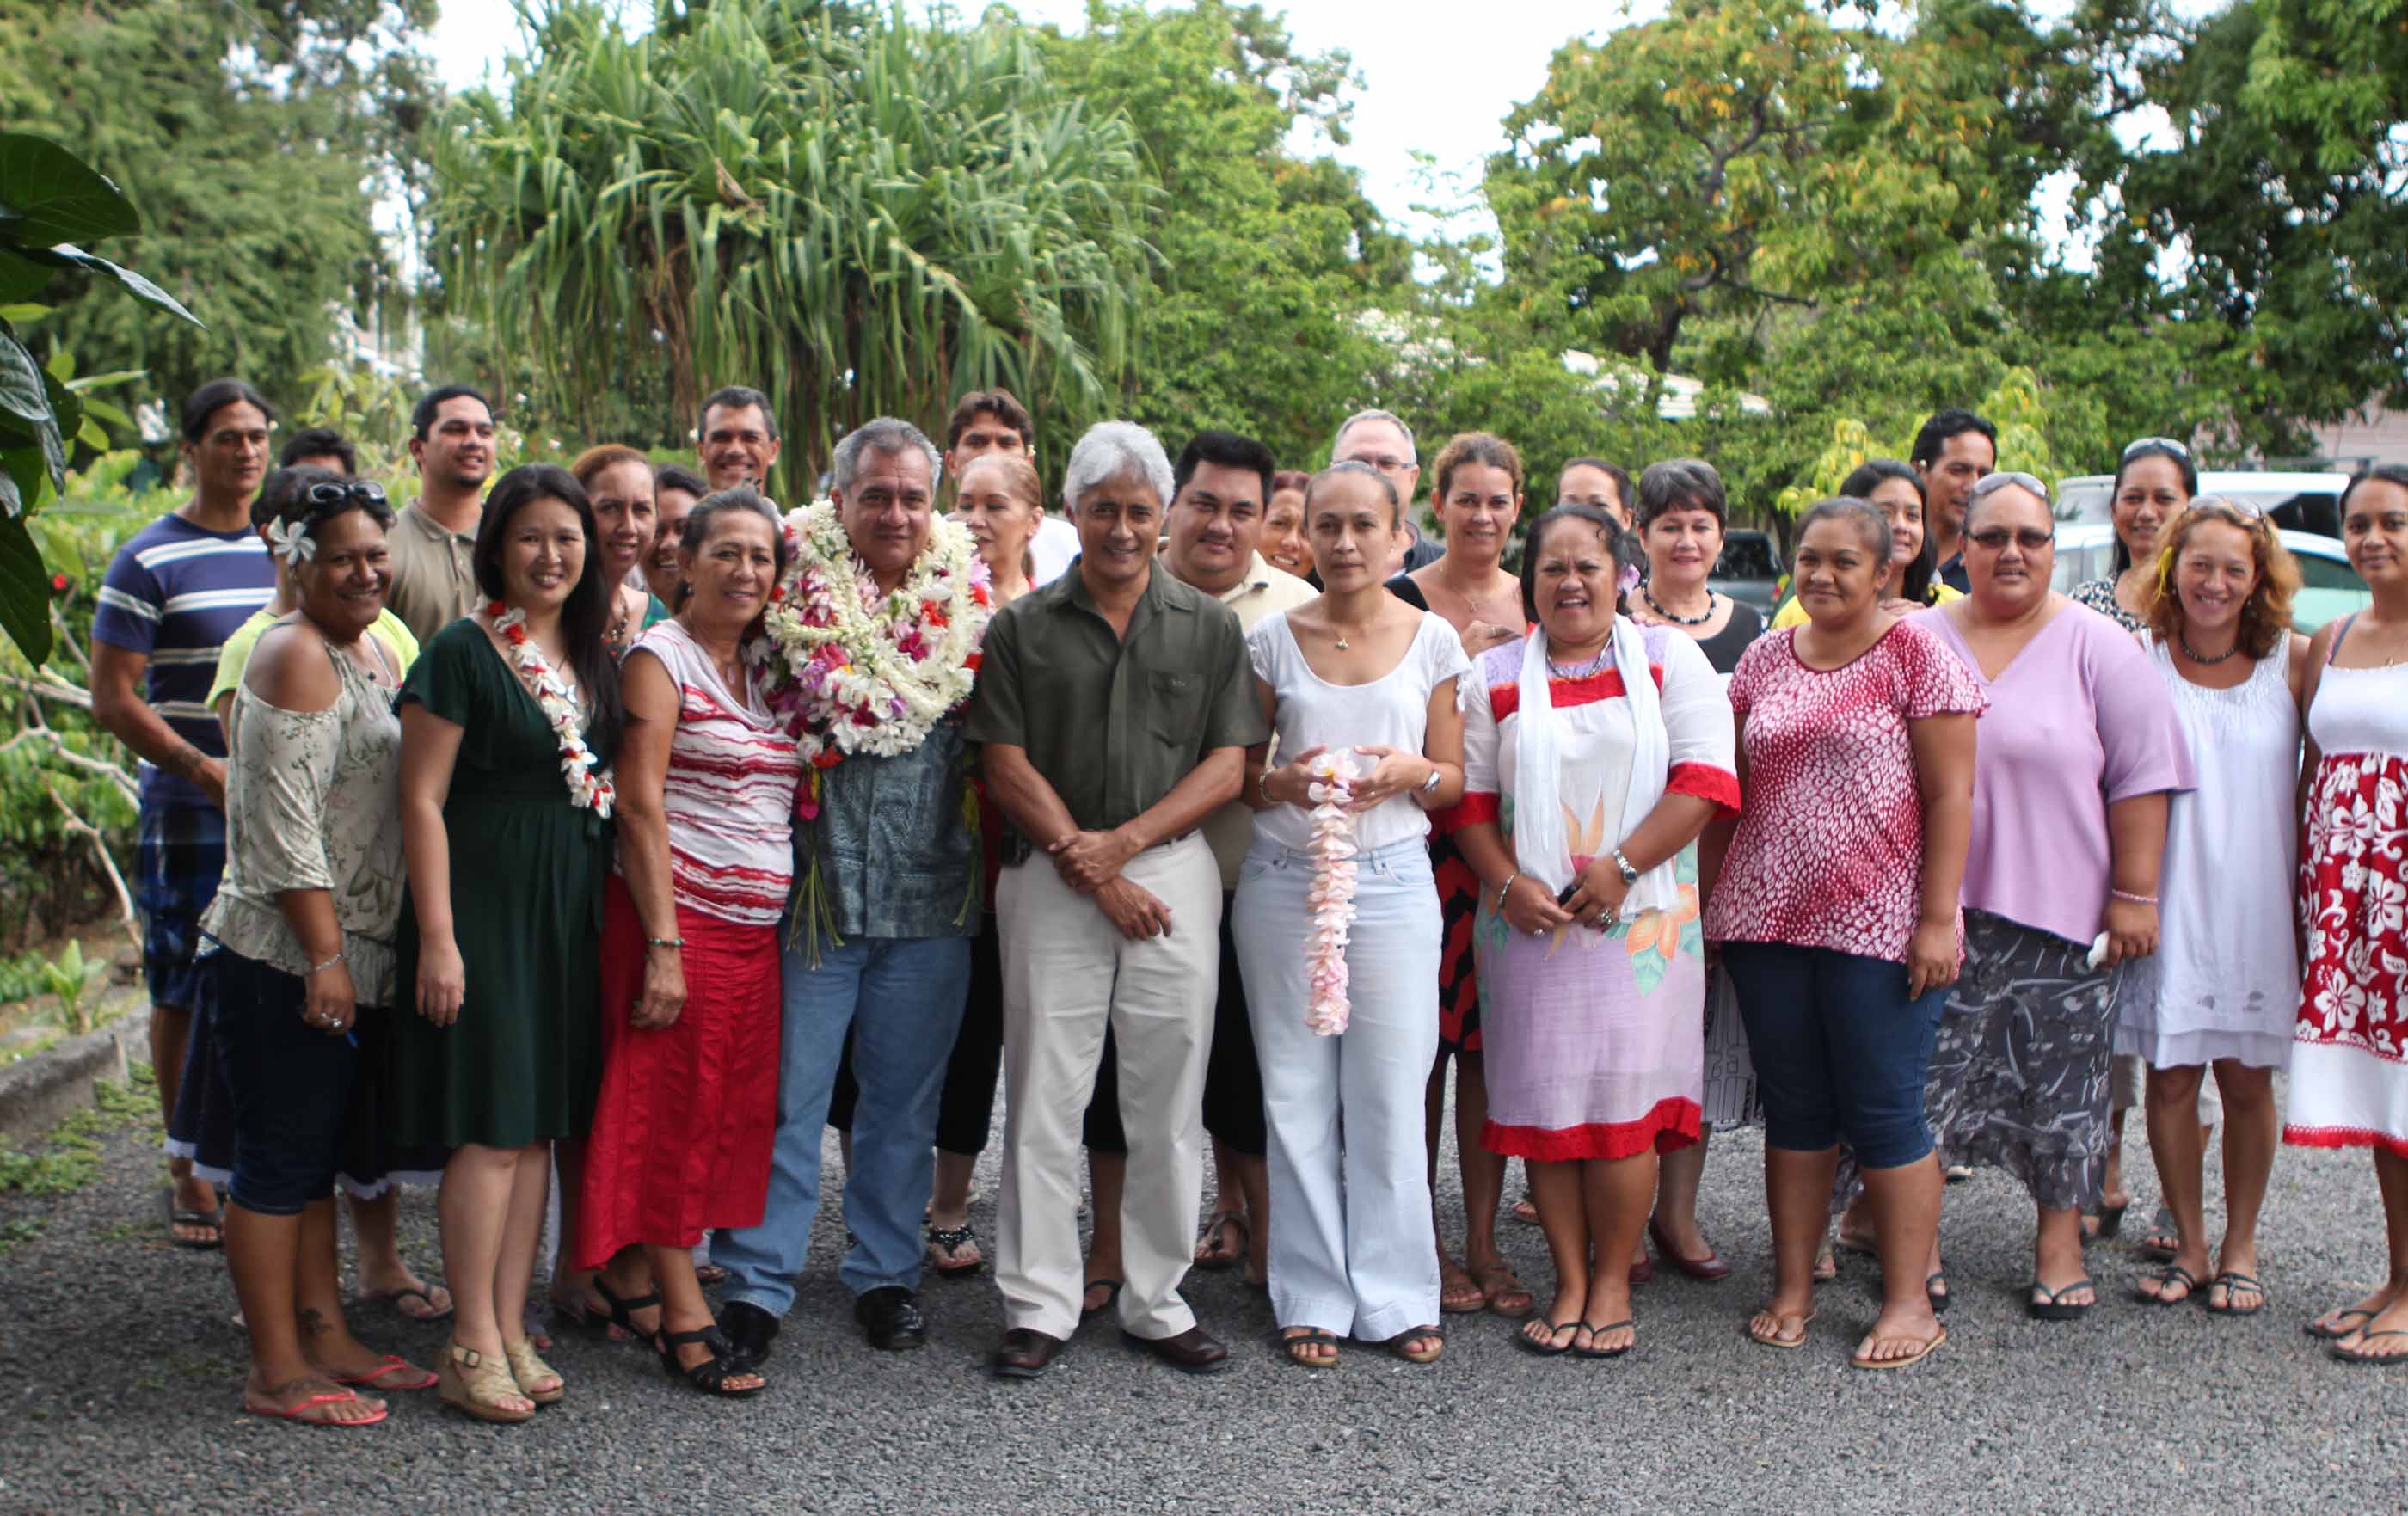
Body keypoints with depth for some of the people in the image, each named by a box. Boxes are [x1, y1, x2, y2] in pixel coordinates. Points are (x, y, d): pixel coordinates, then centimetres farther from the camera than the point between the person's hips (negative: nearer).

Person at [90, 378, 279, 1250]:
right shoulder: (148, 563, -3)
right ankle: (189, 1174, 13)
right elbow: (114, 699, -7)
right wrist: (206, 770, -19)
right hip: (188, 819, -4)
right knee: (186, 997, 3)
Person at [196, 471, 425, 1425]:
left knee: (318, 1156, 15)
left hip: (346, 957, 9)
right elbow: (285, 827, -18)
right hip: (283, 959, -9)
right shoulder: (295, 656, -12)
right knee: (279, 1159, -2)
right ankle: (277, 1372, 5)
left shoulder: (373, 653, 16)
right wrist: (325, 956, -20)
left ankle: (325, 1338, 23)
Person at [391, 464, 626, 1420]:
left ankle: (511, 1330, 17)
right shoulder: (464, 651, -8)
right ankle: (473, 1341, 5)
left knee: (541, 1123, 9)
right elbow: (422, 799, -11)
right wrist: (438, 936, -16)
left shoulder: (594, 654, 12)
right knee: (493, 1125, -5)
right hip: (484, 902, -6)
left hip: (571, 911, 7)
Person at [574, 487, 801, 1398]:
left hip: (755, 929, 7)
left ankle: (632, 1269, 22)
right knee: (672, 1108, -1)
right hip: (678, 916, -7)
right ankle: (684, 1316, 6)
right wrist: (663, 945, -18)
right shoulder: (660, 657, -6)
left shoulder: (761, 671, 16)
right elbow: (639, 804, -12)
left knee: (731, 1110, 8)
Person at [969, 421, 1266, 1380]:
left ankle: (1157, 1301, 18)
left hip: (1174, 873, 1)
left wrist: (1124, 842, -9)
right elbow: (1007, 768, -1)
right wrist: (1094, 875, -8)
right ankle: (1039, 1306, 12)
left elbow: (1228, 764, 4)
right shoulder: (1022, 628, 5)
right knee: (1043, 1098, 1)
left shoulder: (1209, 627, 9)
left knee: (1168, 1103, 5)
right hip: (1053, 881, -1)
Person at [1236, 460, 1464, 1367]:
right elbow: (1238, 768, 9)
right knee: (1296, 1092, 3)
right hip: (1283, 880, 0)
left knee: (1392, 1093, 1)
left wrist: (1414, 772, -12)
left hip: (1392, 881, 0)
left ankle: (1396, 1297, 14)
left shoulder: (1431, 639, 5)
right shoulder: (1272, 639, 4)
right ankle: (1313, 1298, 14)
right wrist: (1280, 782, -13)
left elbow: (1454, 779, 10)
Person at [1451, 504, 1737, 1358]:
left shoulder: (1668, 659, 4)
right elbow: (1469, 798, 8)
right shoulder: (1494, 676, 10)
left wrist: (1621, 867, -13)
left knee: (1624, 1095, -4)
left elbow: (1706, 779, -4)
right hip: (1529, 923, 2)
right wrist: (1509, 885, -8)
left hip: (1641, 918, -2)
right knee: (1542, 1095, 2)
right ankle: (1569, 1283, 13)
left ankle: (1613, 1285, 9)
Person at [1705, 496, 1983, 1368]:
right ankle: (1793, 1289, 21)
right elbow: (1731, 792, 15)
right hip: (1767, 920, 5)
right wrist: (1709, 901, 12)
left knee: (1885, 1114, 1)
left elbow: (1951, 796, -7)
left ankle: (1910, 1303, 12)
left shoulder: (1915, 656, -3)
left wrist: (1939, 918, -13)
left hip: (1880, 928, -5)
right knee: (1793, 1109, 11)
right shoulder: (1764, 661, 11)